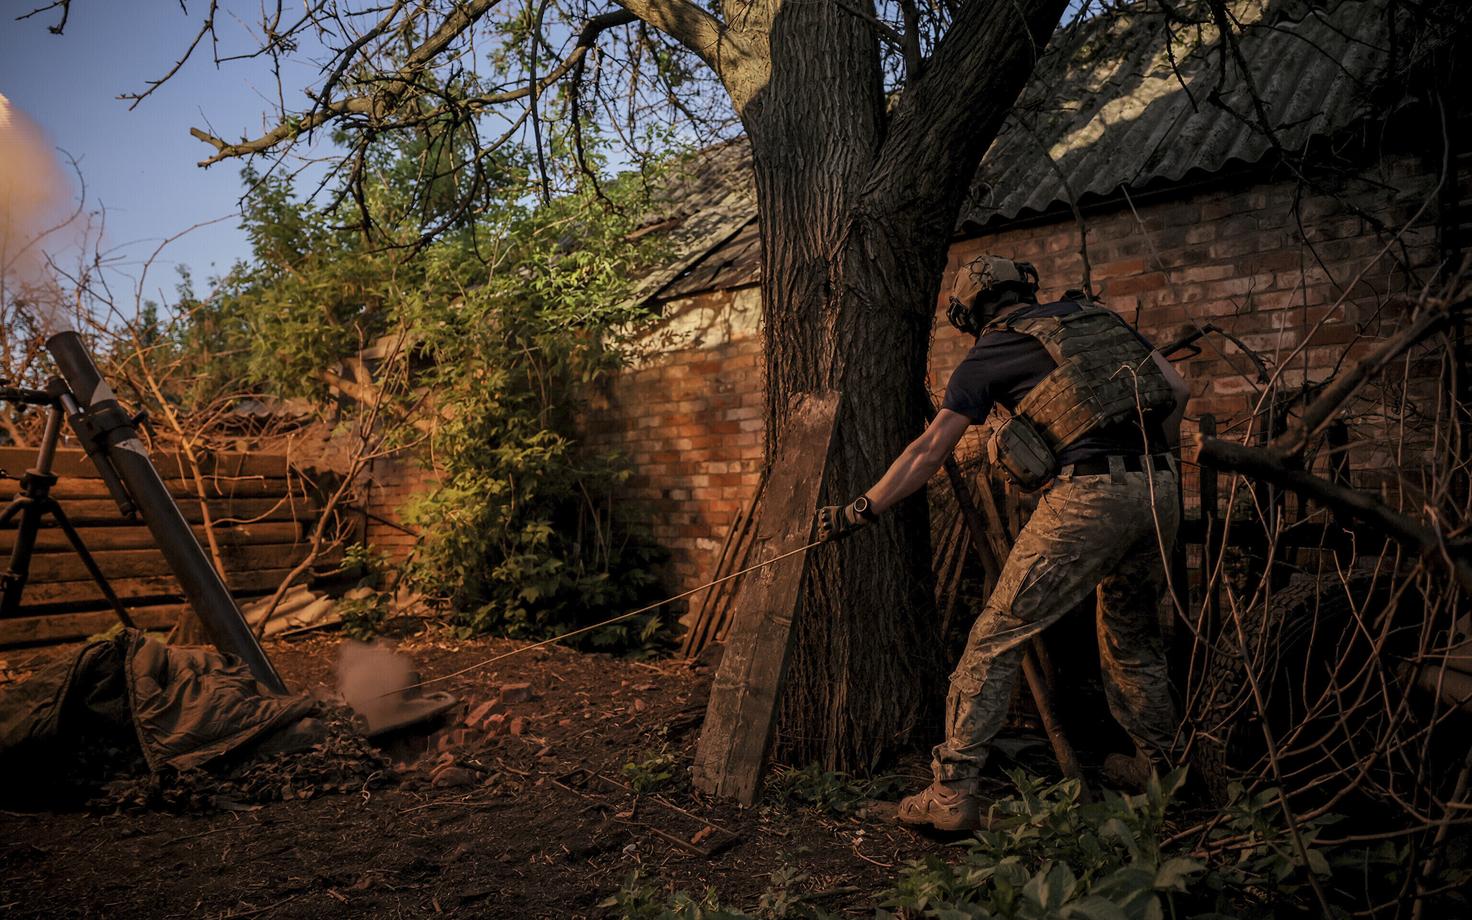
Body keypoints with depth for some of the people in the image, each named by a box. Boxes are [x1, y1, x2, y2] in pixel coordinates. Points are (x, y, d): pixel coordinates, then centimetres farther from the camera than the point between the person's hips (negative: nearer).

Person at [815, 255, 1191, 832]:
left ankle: (952, 793, 0)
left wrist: (858, 511, 10)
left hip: (1087, 497, -6)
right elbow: (1177, 390, 19)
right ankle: (1159, 764, 38)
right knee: (1132, 633, 26)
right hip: (1160, 492, 7)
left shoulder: (992, 352, 6)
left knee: (996, 639, -1)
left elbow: (928, 451, 4)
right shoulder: (1097, 317, 21)